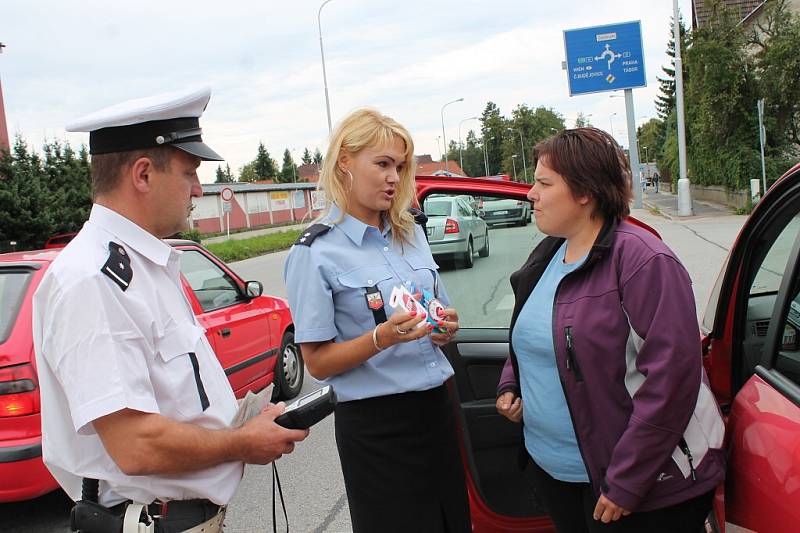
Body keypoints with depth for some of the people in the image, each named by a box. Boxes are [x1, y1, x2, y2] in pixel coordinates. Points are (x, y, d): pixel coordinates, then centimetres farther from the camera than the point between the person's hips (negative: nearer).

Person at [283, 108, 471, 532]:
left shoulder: (411, 234, 8)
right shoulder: (314, 253, -10)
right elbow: (317, 363, -11)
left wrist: (445, 328, -5)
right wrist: (382, 338, -26)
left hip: (435, 406, 6)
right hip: (375, 424, -6)